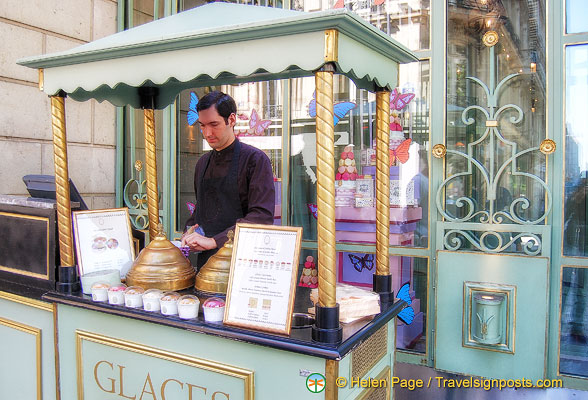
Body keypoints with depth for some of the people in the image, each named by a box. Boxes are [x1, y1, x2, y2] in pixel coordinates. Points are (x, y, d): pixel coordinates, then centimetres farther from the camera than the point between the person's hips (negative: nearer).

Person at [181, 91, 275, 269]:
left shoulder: (255, 159, -8)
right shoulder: (202, 163, 14)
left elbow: (262, 216, -17)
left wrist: (214, 240, -20)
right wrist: (189, 231, 6)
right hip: (205, 259, 5)